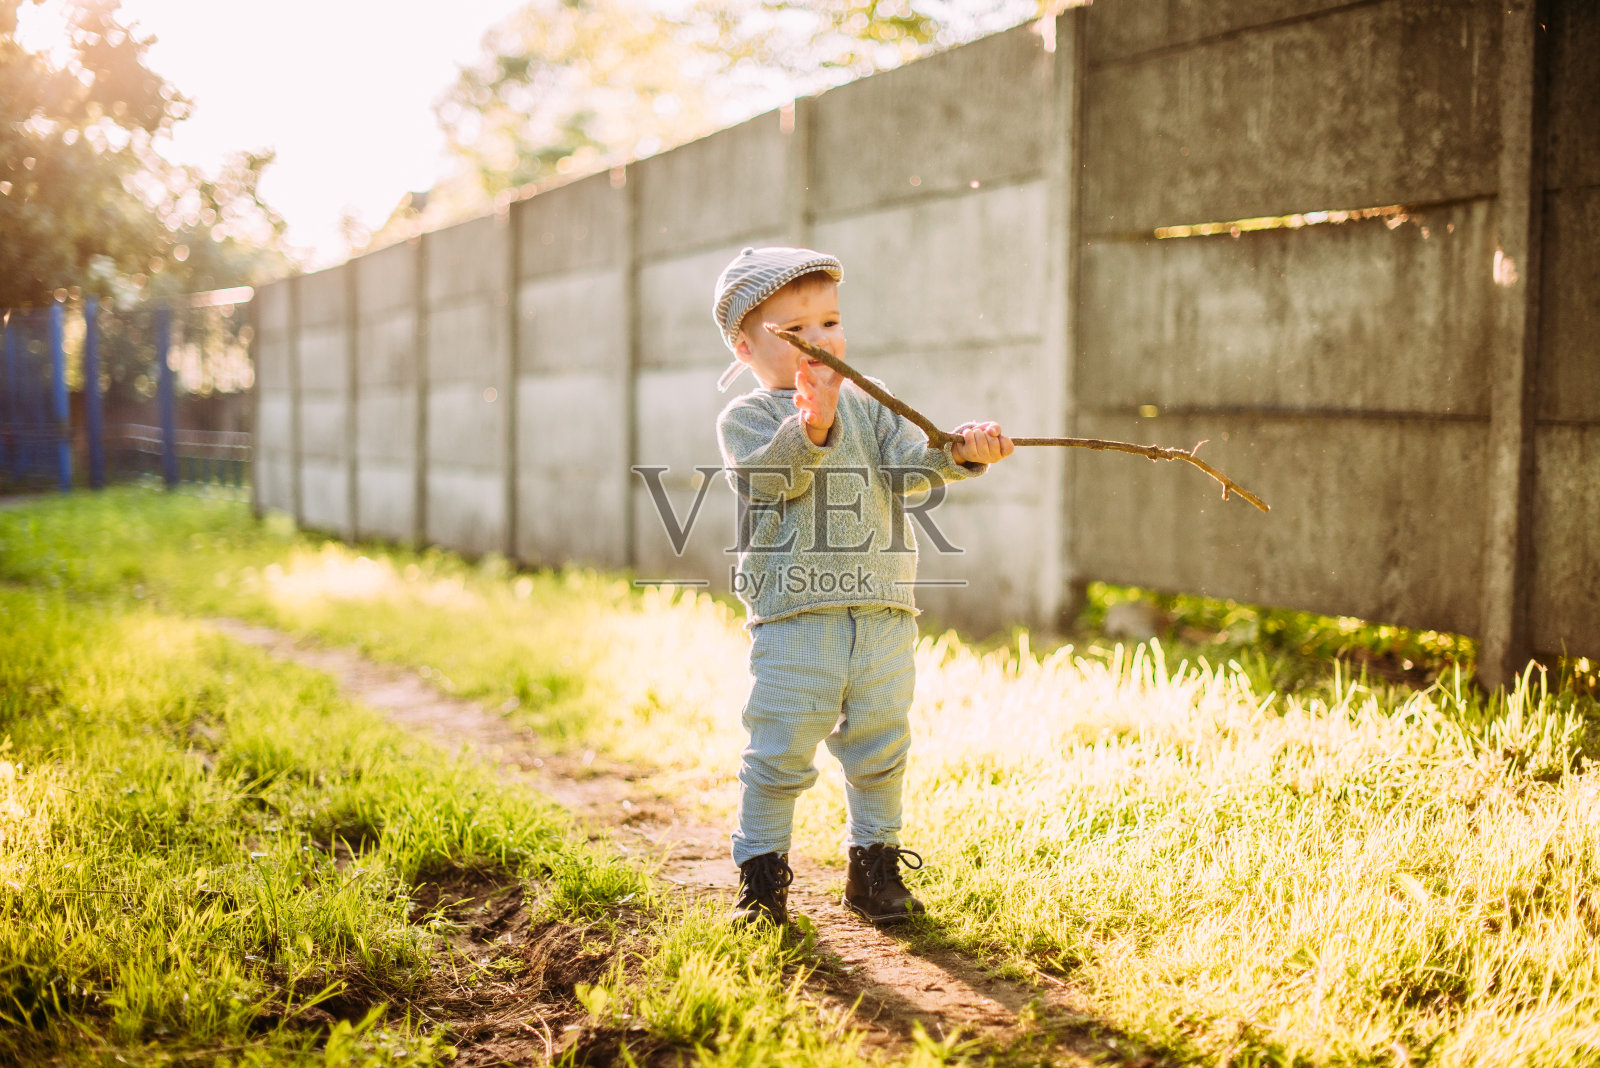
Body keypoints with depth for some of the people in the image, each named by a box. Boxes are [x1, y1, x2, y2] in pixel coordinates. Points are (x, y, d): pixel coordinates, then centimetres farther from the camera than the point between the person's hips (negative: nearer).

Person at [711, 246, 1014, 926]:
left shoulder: (868, 405, 14)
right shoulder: (746, 418, 2)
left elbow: (912, 466, 0)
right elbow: (775, 475, -17)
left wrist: (961, 450, -21)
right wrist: (810, 427, -35)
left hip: (882, 616, 4)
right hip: (793, 618, -4)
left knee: (880, 749, 12)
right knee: (781, 753, -1)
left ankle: (875, 869, 28)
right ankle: (762, 872, 17)